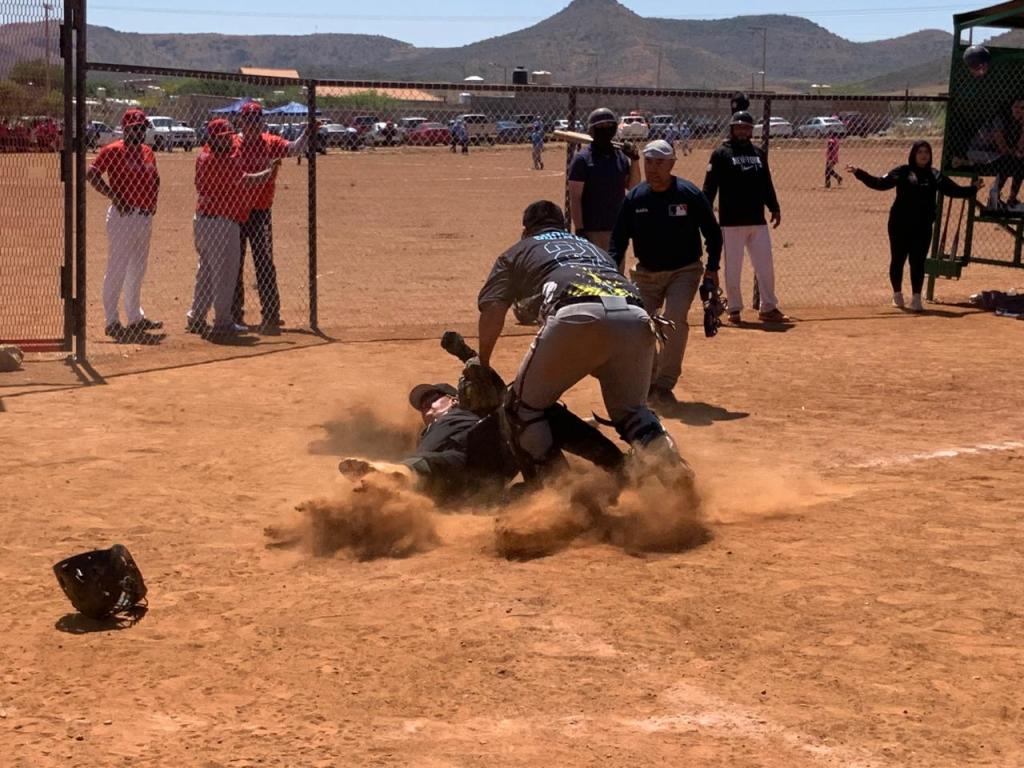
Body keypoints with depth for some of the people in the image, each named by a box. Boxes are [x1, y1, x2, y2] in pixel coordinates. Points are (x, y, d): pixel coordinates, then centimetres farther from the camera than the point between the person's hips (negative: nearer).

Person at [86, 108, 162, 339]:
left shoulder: (147, 152, 13)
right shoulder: (113, 151, -10)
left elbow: (154, 179, 26)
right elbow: (92, 174, -18)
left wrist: (153, 201, 9)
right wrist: (114, 197, -21)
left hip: (145, 216, 8)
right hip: (123, 216, -8)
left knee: (137, 270, 17)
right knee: (116, 270, -5)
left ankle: (136, 317, 28)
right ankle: (112, 322, 0)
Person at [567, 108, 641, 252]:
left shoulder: (622, 156, 9)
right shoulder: (582, 159, -8)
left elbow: (633, 186, 5)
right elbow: (574, 198, -11)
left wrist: (634, 160, -6)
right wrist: (579, 229, -17)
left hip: (617, 228, 6)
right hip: (591, 230, -6)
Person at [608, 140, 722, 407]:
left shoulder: (690, 195, -12)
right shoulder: (634, 198, -6)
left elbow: (712, 233, -1)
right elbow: (619, 238, 1)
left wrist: (712, 268, -7)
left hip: (684, 271, -3)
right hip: (646, 273, 3)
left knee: (674, 319, -23)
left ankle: (664, 385, -13)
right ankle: (649, 382, 21)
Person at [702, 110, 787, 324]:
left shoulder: (759, 153, 13)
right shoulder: (721, 154, -3)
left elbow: (767, 184, 19)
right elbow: (710, 186, -8)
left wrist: (774, 208, 15)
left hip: (758, 220, 5)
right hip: (732, 221, -5)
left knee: (765, 265, 6)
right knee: (733, 267, 3)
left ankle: (768, 308, 14)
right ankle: (734, 309, 12)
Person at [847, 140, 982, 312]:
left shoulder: (935, 176, 8)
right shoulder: (902, 172, -1)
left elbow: (954, 190, 9)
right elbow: (880, 183, -6)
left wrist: (973, 188, 1)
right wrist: (859, 173, -15)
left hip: (923, 227, 1)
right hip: (900, 225, -1)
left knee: (918, 262, 1)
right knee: (898, 259, 7)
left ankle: (916, 298, 8)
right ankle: (897, 294, 24)